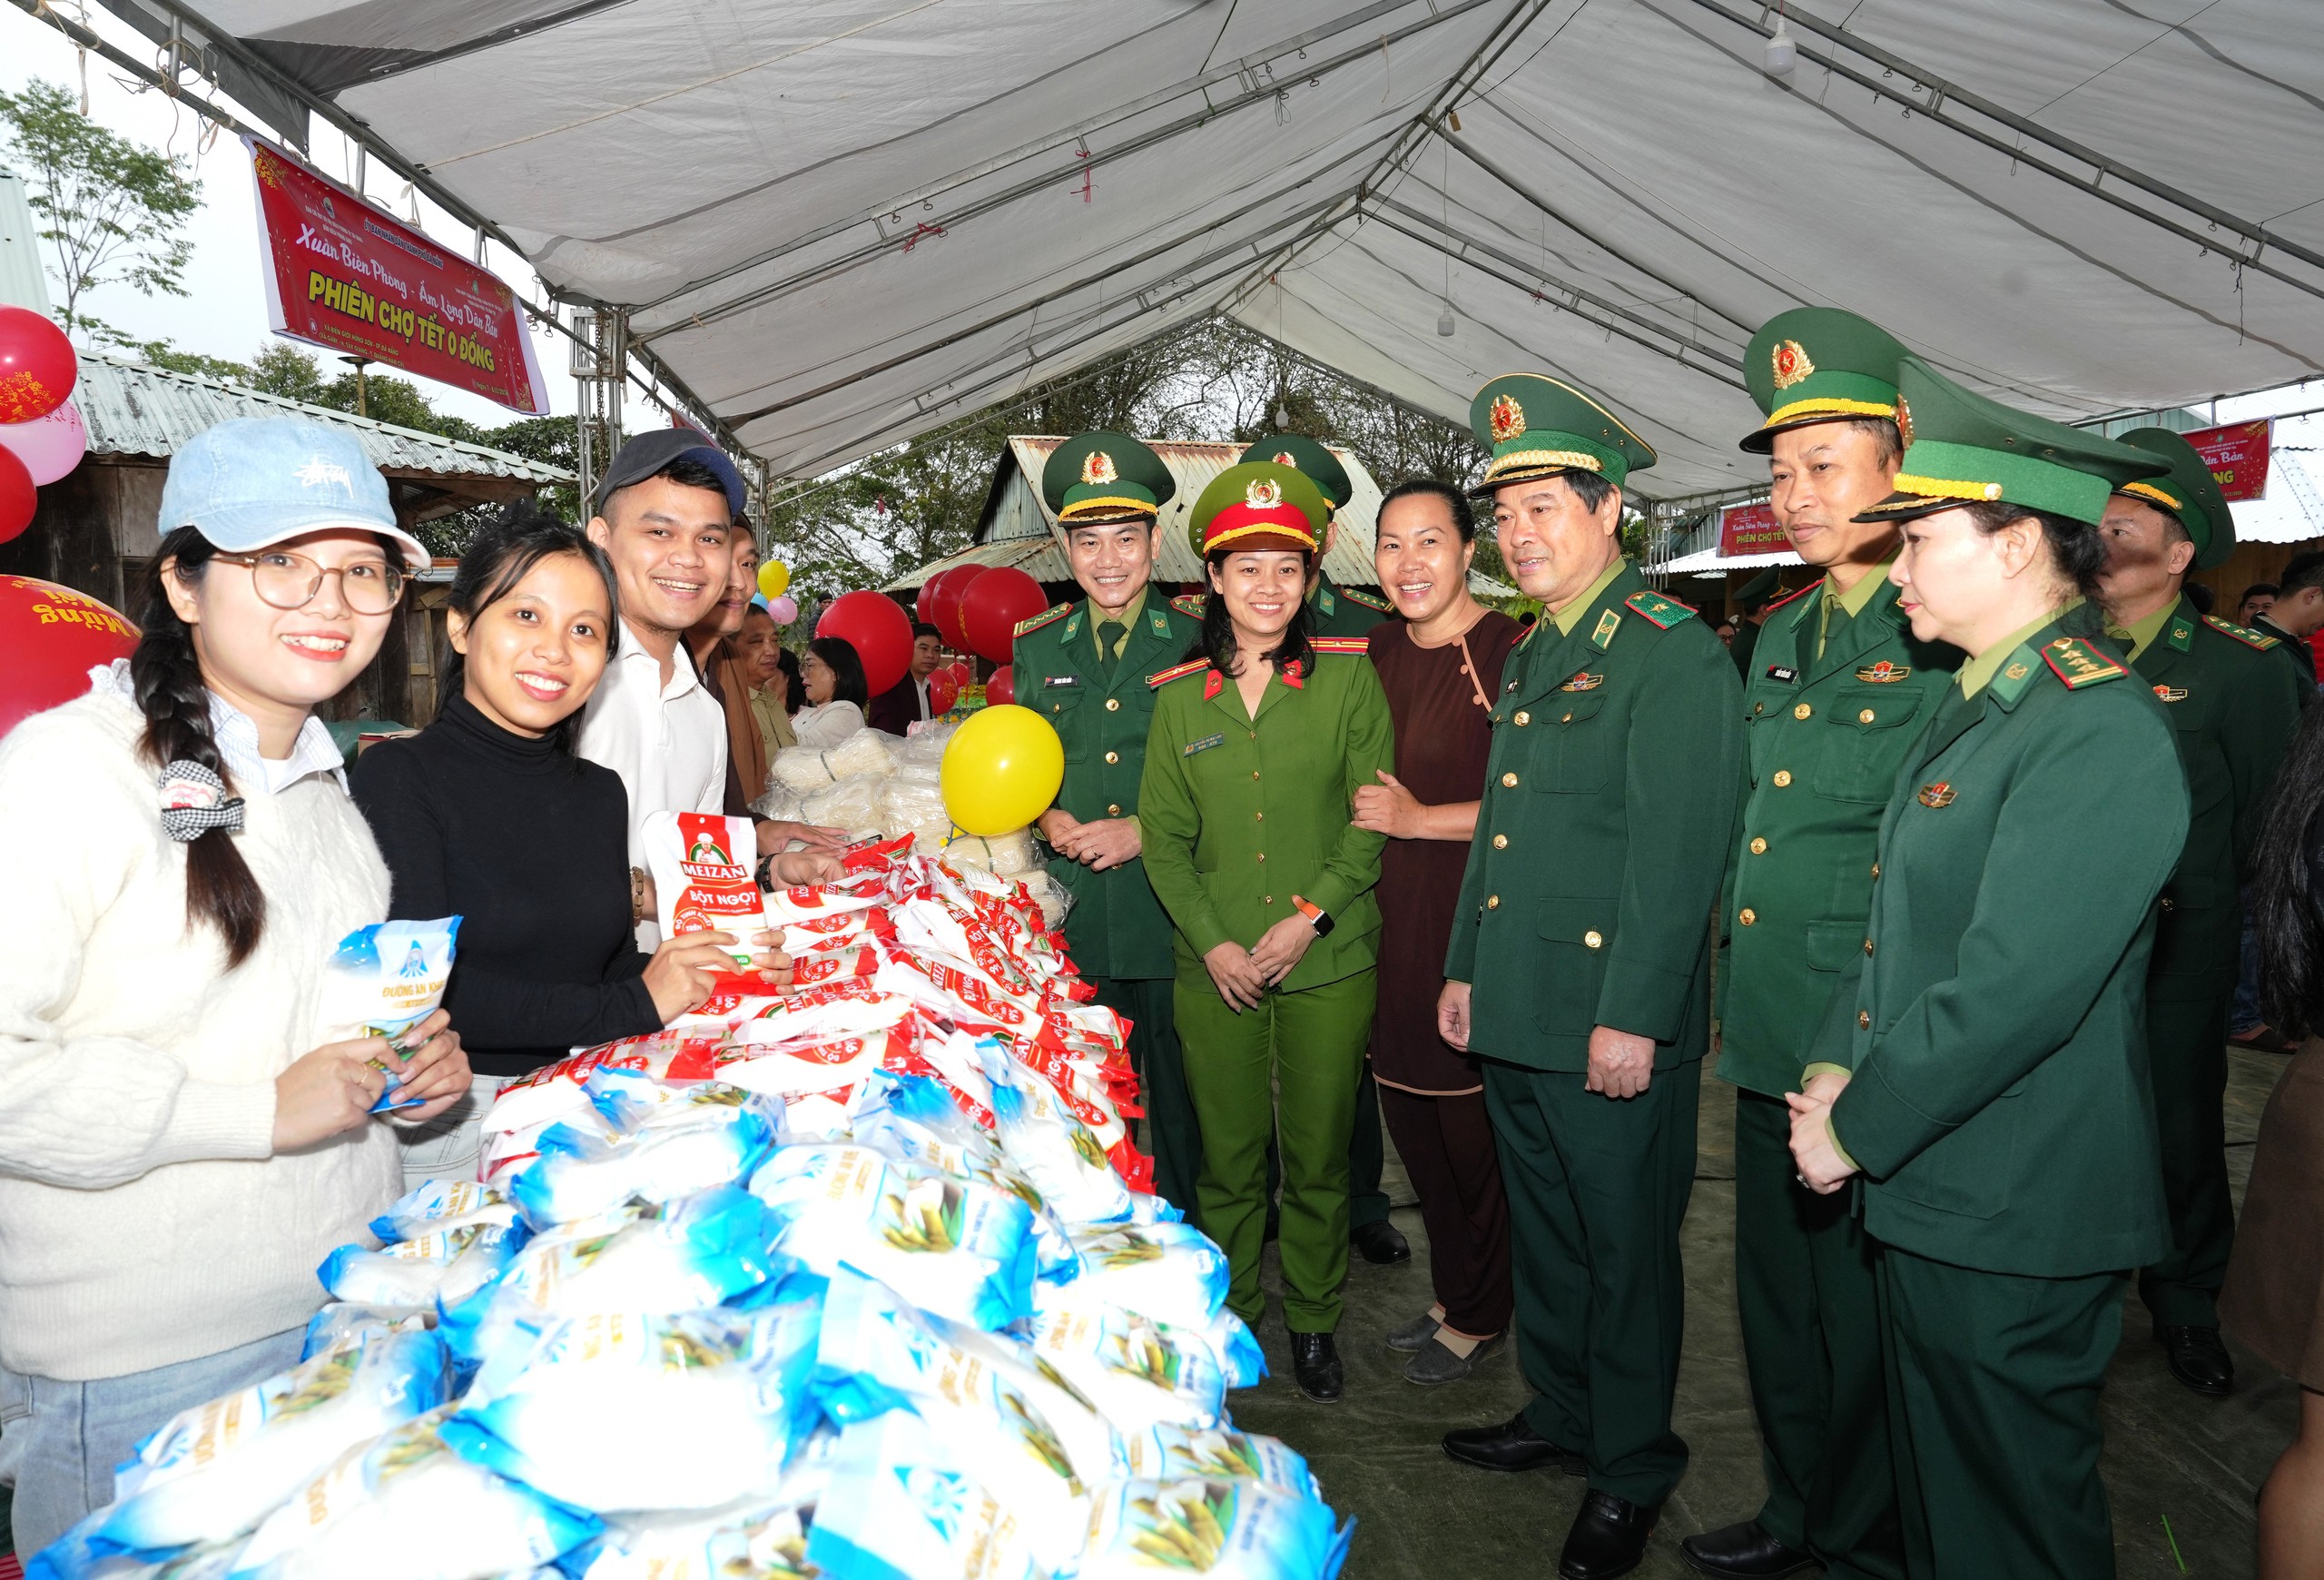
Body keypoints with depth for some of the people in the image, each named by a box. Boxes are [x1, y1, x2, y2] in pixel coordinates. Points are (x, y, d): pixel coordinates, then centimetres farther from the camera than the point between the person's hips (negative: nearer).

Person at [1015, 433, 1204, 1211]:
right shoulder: (1036, 649, 11)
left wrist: (1145, 832, -12)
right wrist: (1047, 819, -3)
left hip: (1172, 913, -2)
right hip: (1073, 917, 3)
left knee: (1180, 1104, 6)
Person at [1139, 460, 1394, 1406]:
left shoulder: (1349, 679, 0)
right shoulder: (1179, 697, 5)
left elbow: (1372, 816, -2)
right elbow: (1164, 837, 6)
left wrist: (1310, 916, -12)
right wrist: (1212, 941, -6)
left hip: (1329, 964, -1)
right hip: (1214, 968, 2)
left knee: (1318, 1158, 9)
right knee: (1228, 1160, 10)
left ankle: (1313, 1320, 30)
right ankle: (1231, 1320, 30)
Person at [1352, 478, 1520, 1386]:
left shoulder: (1507, 653, -15)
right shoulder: (1379, 649, 8)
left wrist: (1416, 819, -15)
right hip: (1396, 918, 8)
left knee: (1471, 1123, 6)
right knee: (1407, 1107, 18)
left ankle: (1480, 1318, 27)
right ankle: (1451, 1294, 38)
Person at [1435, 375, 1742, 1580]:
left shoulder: (1675, 655, -13)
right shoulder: (1533, 654, 14)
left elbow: (1678, 853, -19)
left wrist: (1633, 1018, -20)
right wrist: (1463, 967, 18)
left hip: (1614, 1021, -8)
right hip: (1516, 1014, 8)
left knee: (1625, 1247, 8)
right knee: (1544, 1231, 20)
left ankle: (1632, 1469, 26)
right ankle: (1560, 1415, 39)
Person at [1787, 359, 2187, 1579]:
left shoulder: (2103, 734, -22)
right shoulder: (1973, 708, 10)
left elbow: (2015, 991, -27)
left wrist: (1855, 1130, -17)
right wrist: (1836, 1069, 2)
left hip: (2015, 1225, -9)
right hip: (1926, 1192, 9)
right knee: (1933, 1480, 24)